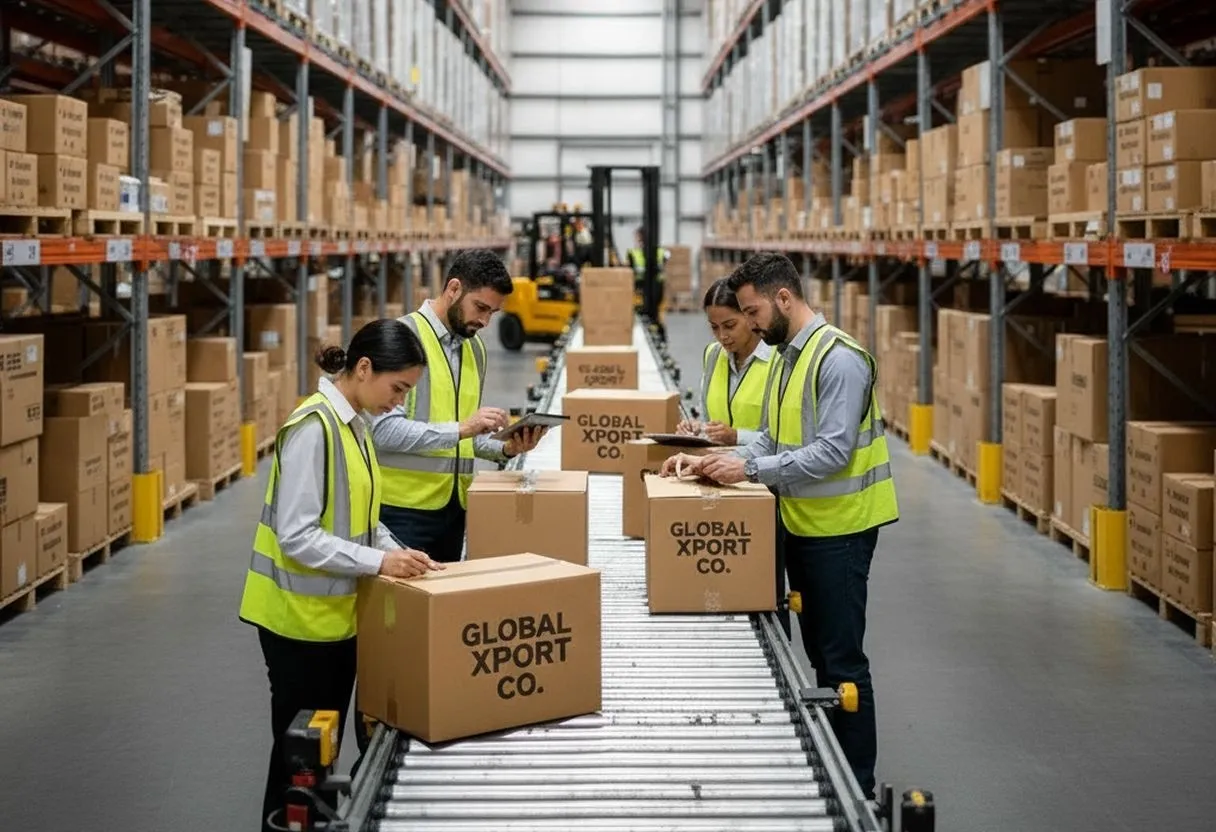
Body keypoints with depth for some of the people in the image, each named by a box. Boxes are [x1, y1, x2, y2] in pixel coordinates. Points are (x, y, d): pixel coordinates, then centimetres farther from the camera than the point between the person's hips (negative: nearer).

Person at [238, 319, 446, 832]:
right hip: (302, 617, -9)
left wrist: (396, 552, -1)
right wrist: (379, 562, -24)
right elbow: (296, 536, -24)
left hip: (338, 613, 9)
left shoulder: (352, 423, 6)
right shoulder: (313, 428, -21)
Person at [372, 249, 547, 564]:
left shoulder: (475, 348, 13)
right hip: (403, 507, -7)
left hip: (453, 505, 7)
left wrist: (505, 448, 0)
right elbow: (384, 429, -20)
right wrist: (461, 428, -25)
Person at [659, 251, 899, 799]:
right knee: (818, 651, 17)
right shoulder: (788, 355, 11)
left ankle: (858, 785, 6)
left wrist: (749, 470, -25)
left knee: (842, 659, -3)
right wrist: (714, 463, -2)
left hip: (838, 529, -9)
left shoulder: (839, 359, -19)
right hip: (801, 524, 9)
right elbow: (774, 442, 12)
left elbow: (833, 452, -25)